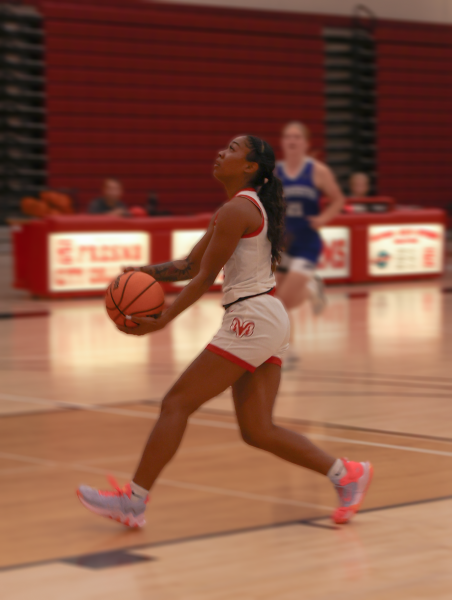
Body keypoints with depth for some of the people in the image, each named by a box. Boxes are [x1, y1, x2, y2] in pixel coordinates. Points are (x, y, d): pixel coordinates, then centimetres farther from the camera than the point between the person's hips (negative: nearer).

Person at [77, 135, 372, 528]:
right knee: (257, 431, 8)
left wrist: (161, 321, -9)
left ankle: (133, 500, -2)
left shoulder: (237, 210, -12)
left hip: (252, 318, -10)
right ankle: (346, 474, 7)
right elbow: (192, 265, 20)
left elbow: (205, 277, -13)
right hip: (267, 320, 10)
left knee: (176, 404, -6)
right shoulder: (251, 206, 19)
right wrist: (148, 272, 6)